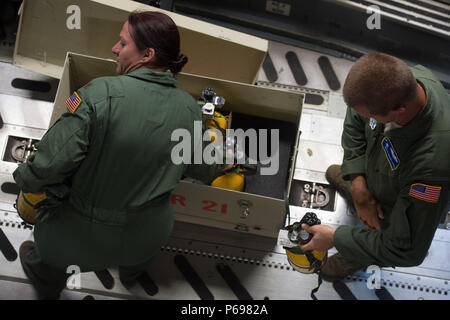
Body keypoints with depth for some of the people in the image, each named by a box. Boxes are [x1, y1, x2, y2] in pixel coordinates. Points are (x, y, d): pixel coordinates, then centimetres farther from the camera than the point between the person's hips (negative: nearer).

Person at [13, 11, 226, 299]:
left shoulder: (100, 94, -27)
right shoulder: (189, 108, -13)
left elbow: (54, 159, -28)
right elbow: (204, 170, 3)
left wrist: (26, 180, -5)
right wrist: (222, 160, 27)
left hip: (84, 235, -3)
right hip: (148, 236, 3)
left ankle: (46, 286, 67)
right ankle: (133, 275, 73)